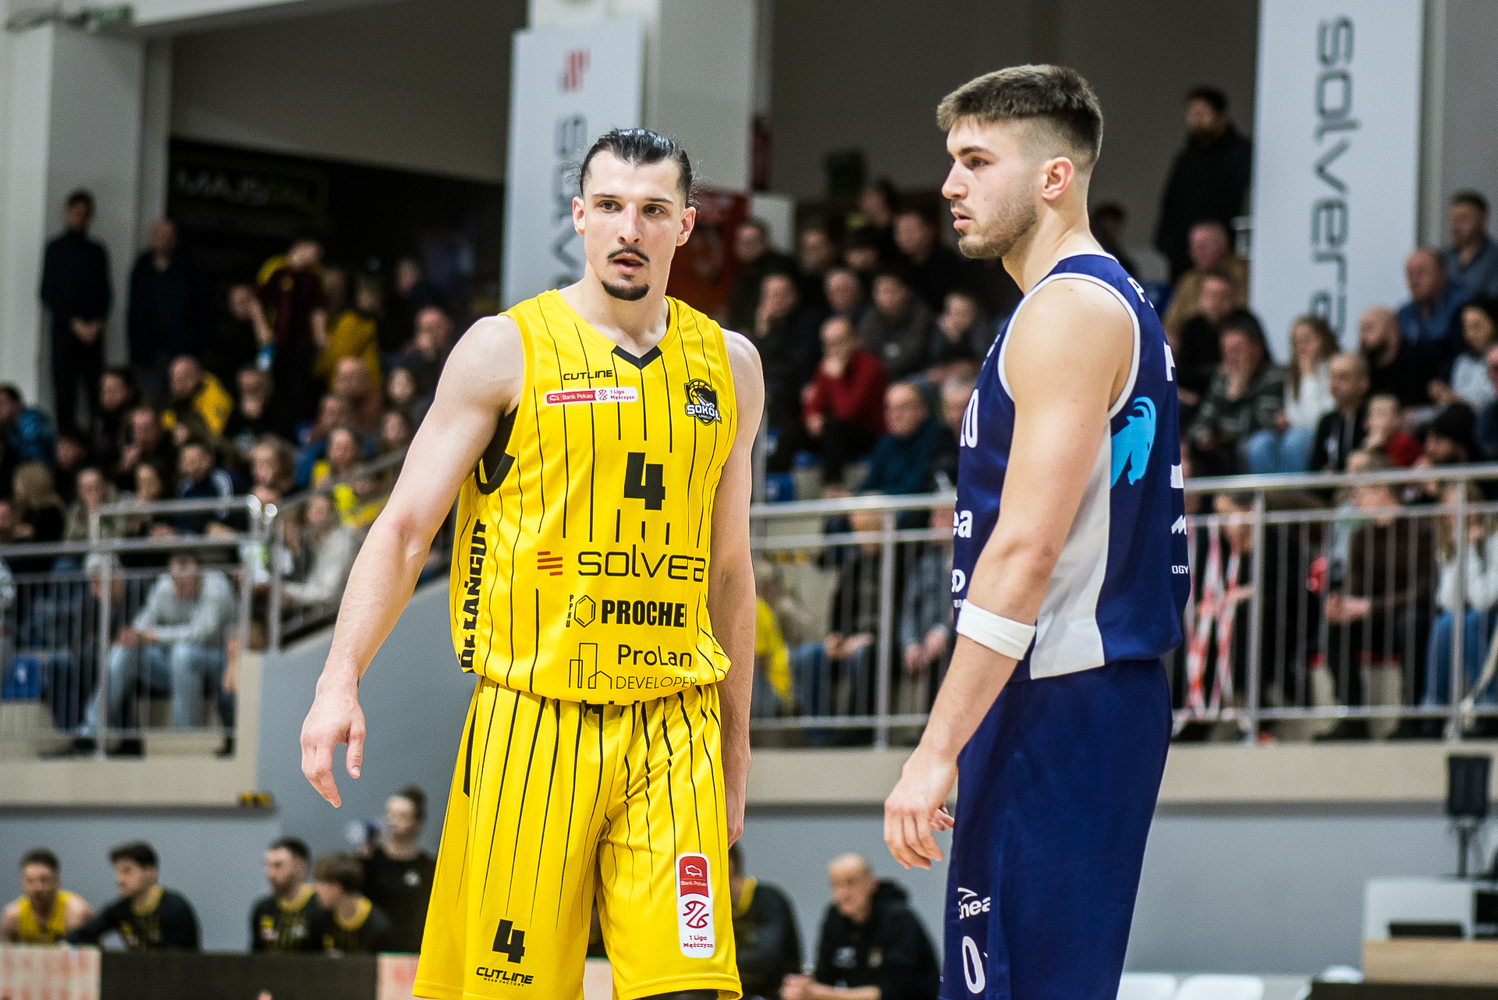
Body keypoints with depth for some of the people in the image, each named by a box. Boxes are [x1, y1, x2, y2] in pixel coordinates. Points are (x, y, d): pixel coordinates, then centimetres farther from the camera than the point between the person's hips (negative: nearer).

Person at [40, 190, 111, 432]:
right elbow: (48, 294, 0)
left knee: (96, 389, -4)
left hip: (93, 331, 3)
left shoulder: (97, 252, 14)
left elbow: (105, 293, 13)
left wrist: (97, 323, -4)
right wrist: (75, 323, -8)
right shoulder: (57, 249, 4)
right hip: (65, 329, -3)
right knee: (64, 387, -6)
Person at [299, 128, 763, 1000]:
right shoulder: (505, 350, 1)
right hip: (534, 721, -2)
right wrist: (340, 681, -12)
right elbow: (405, 527, 0)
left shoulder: (729, 366, 12)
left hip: (674, 729, 3)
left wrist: (735, 748, 18)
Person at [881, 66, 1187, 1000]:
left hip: (1061, 708, -11)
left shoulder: (1071, 309, -13)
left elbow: (1026, 549, -21)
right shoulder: (1115, 303, 19)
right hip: (1068, 700, 11)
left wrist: (937, 750, -22)